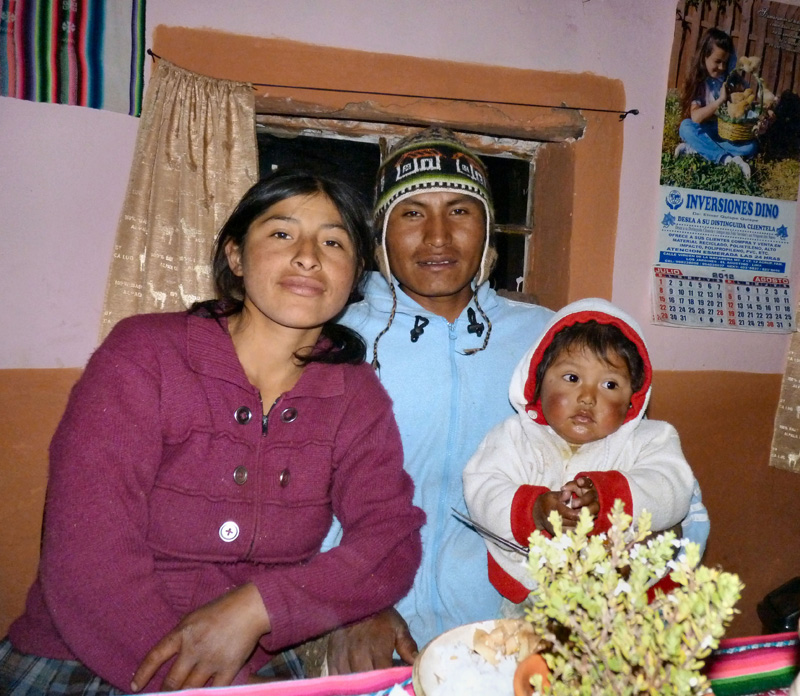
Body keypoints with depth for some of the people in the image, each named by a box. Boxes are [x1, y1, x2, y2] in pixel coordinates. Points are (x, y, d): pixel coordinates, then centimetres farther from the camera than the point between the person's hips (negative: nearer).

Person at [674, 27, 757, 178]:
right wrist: (721, 100, -30)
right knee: (686, 126, -33)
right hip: (705, 132, -1)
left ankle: (695, 148, -27)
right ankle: (728, 159, -36)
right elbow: (695, 117, -21)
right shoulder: (697, 81, -9)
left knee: (751, 146, -27)